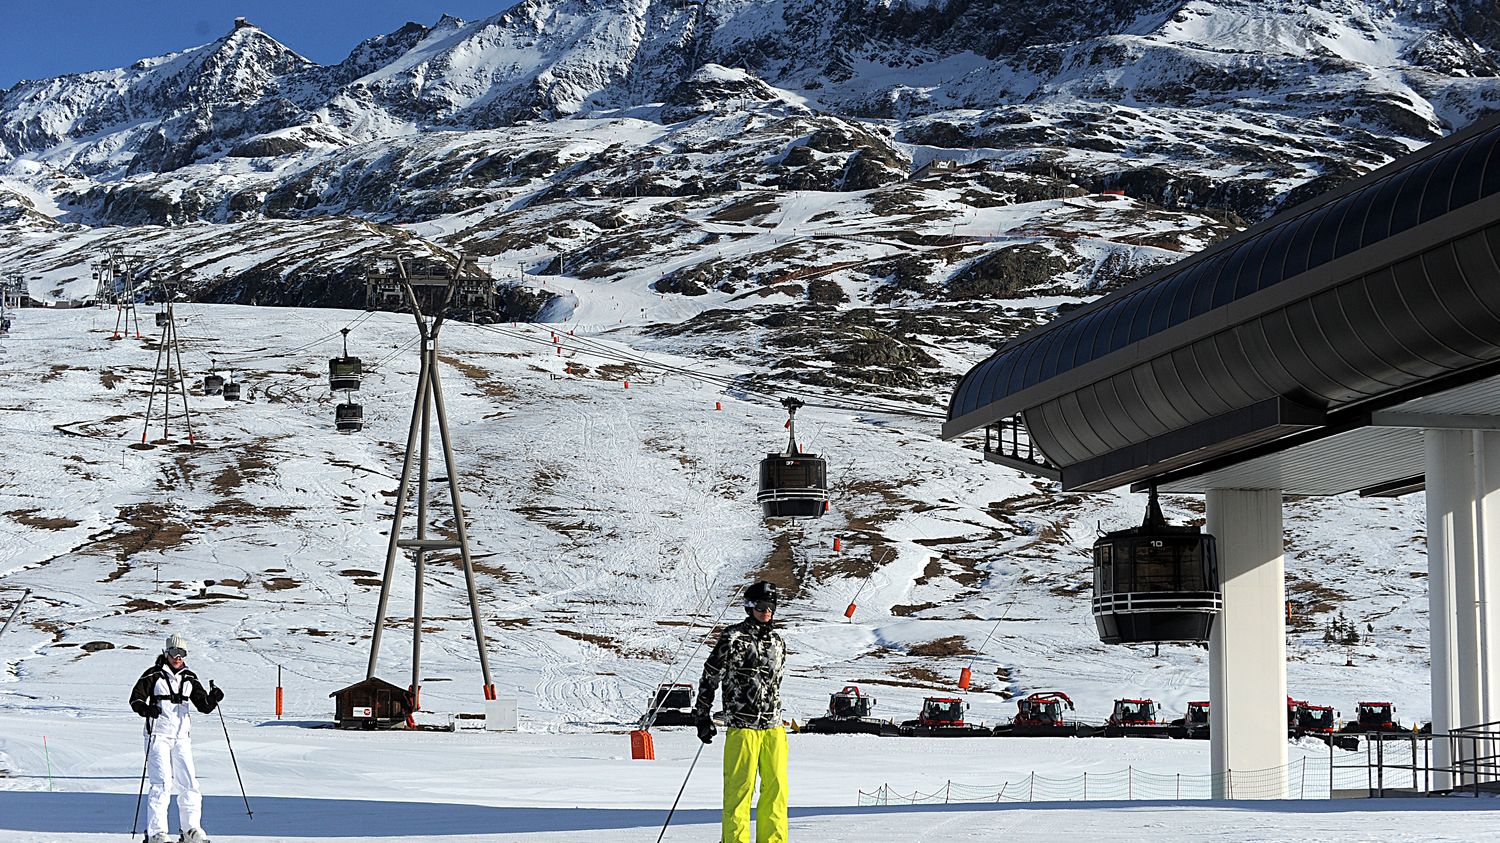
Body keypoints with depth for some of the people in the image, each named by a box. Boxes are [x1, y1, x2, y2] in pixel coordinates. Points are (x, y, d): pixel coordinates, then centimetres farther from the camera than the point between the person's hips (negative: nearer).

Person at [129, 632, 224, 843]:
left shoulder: (189, 678, 12)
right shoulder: (154, 675, -1)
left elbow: (203, 705, 9)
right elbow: (136, 697, -5)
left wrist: (213, 698, -12)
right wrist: (146, 708, -25)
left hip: (182, 738, 5)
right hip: (158, 736, -5)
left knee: (189, 784, 2)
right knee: (162, 784, -13)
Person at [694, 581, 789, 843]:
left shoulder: (777, 642, 14)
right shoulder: (733, 637, -3)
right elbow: (710, 676, 1)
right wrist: (702, 717, 0)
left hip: (773, 725, 5)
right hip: (742, 725, -5)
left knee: (776, 787, 2)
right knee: (740, 787, -5)